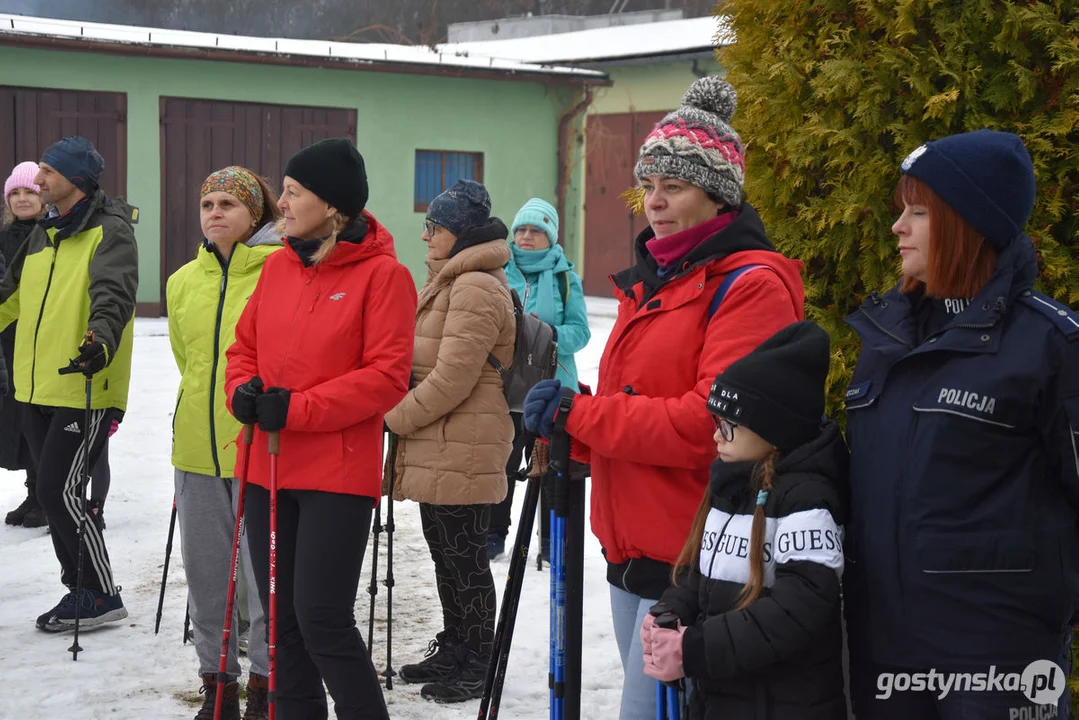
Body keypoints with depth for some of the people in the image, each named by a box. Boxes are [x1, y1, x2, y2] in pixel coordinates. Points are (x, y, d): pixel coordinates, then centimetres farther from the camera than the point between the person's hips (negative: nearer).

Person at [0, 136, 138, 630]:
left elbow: (113, 295, -28)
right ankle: (80, 590, 25)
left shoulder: (110, 231, -11)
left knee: (58, 494, -8)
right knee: (55, 494, 12)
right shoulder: (45, 233, 14)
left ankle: (103, 596, 5)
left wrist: (101, 338, -45)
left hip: (85, 390, -8)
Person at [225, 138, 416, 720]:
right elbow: (244, 345, 17)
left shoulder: (382, 273, -9)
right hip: (267, 467, 6)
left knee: (322, 620, -8)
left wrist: (297, 409, -18)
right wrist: (243, 389, -5)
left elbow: (387, 376, -14)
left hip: (338, 475, -6)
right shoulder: (278, 265, 10)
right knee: (282, 618, 12)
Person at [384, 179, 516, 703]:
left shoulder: (476, 289, -17)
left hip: (462, 450, -10)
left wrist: (397, 416, -12)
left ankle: (476, 665, 11)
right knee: (445, 551, 18)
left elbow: (451, 379, -22)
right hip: (436, 447, 10)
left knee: (463, 556, 0)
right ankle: (453, 650, 30)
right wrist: (404, 418, 14)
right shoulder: (448, 283, 17)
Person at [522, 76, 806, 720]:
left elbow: (711, 423, -22)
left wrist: (578, 413, -15)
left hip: (692, 563, -9)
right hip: (632, 552, 9)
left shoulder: (751, 285, -12)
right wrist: (568, 419, -3)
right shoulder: (651, 280, 17)